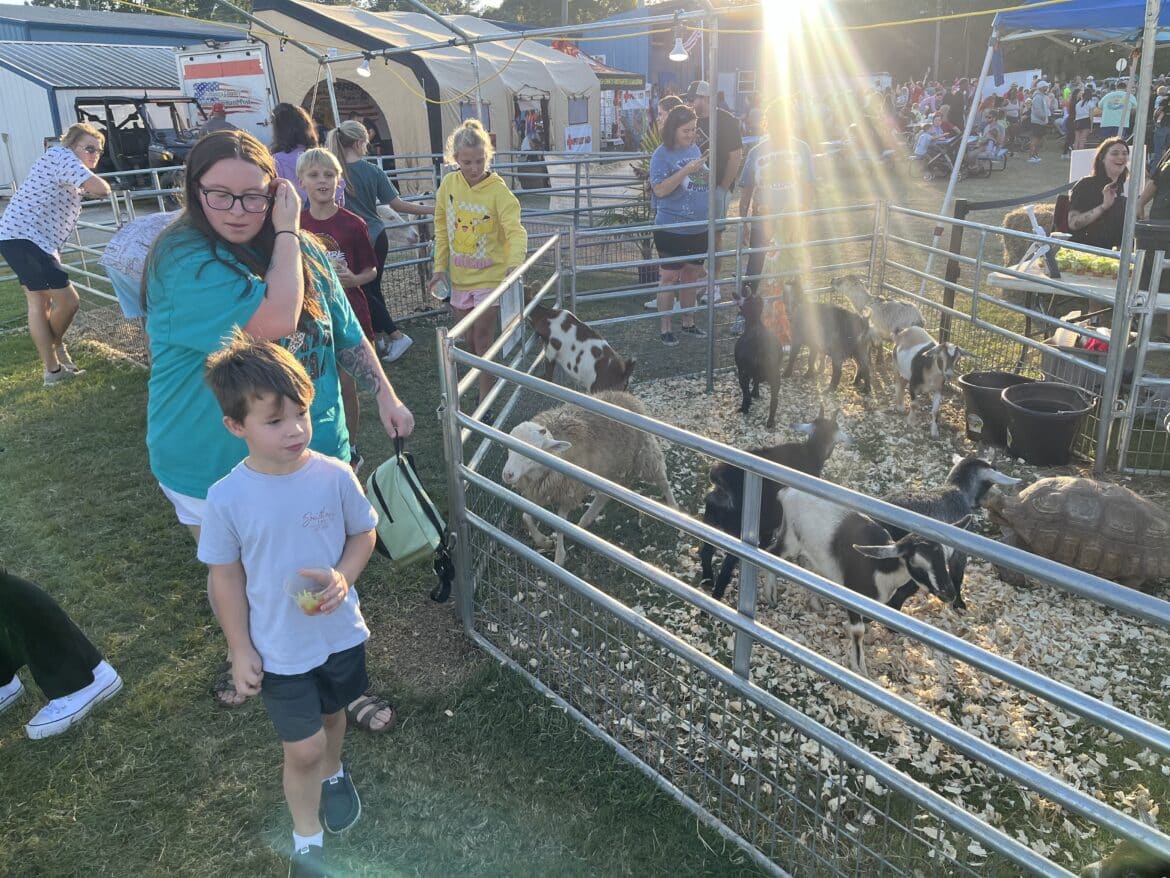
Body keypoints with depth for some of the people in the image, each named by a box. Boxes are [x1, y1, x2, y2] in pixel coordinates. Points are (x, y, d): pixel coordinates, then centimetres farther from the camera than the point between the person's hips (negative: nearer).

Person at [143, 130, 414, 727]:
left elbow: (345, 334, 8)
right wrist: (287, 233, -22)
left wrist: (385, 397, -2)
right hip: (217, 470, -3)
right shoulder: (186, 262, -20)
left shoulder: (302, 252, 0)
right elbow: (275, 321, -33)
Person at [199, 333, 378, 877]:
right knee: (303, 748, 4)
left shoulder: (334, 475, -17)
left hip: (340, 632, 3)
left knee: (332, 713, 26)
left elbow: (363, 533, -2)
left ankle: (333, 773, 59)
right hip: (278, 649, -2)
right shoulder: (226, 499, -20)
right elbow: (226, 576, -8)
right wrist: (241, 651, -4)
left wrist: (344, 576, -21)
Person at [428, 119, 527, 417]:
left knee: (483, 338, -3)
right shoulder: (448, 185, -3)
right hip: (460, 276, 5)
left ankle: (485, 403, 7)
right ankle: (482, 386, 39)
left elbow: (515, 230, -27)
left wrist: (514, 262, -44)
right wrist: (439, 267, 4)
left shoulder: (498, 189, -17)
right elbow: (442, 229, 6)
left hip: (490, 276, -5)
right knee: (468, 339, 16)